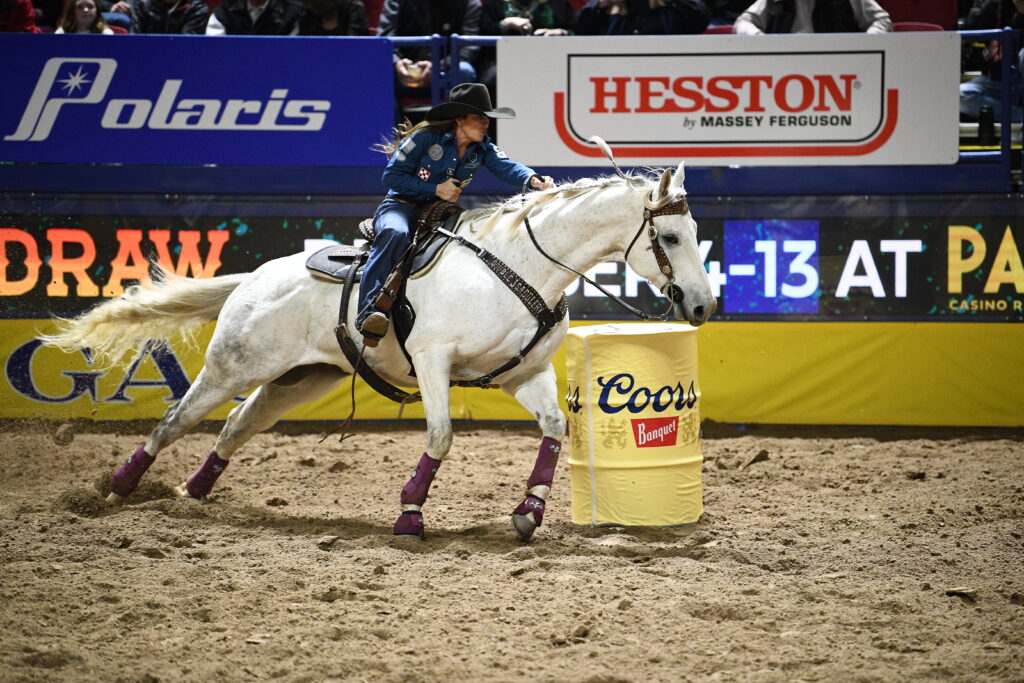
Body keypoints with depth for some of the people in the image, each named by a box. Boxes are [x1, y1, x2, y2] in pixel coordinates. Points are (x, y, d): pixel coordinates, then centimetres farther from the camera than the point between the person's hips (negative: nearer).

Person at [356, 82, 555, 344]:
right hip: (402, 206, -6)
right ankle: (369, 310, -49)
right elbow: (391, 177, -12)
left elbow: (506, 167, -15)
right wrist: (436, 189, -19)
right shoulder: (426, 138, -12)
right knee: (395, 234, -40)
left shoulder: (482, 148, 4)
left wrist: (533, 180, -38)